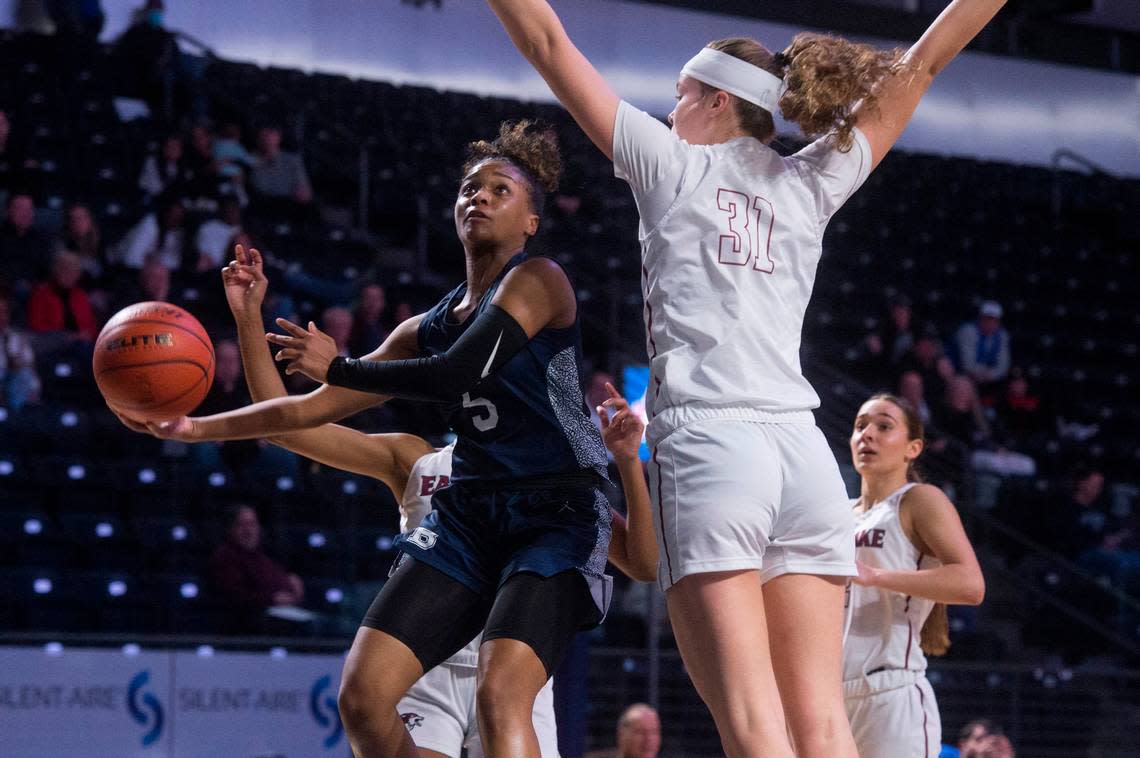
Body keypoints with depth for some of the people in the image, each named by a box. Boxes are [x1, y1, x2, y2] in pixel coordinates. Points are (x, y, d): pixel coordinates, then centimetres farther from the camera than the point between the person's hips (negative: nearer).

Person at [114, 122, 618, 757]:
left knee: (501, 695, -29)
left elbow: (459, 372, -17)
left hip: (554, 515, -7)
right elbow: (315, 408, 23)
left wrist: (337, 365, -5)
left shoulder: (537, 279, -2)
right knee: (363, 695, -7)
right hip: (468, 515, 7)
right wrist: (195, 428, 15)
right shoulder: (428, 329, 19)